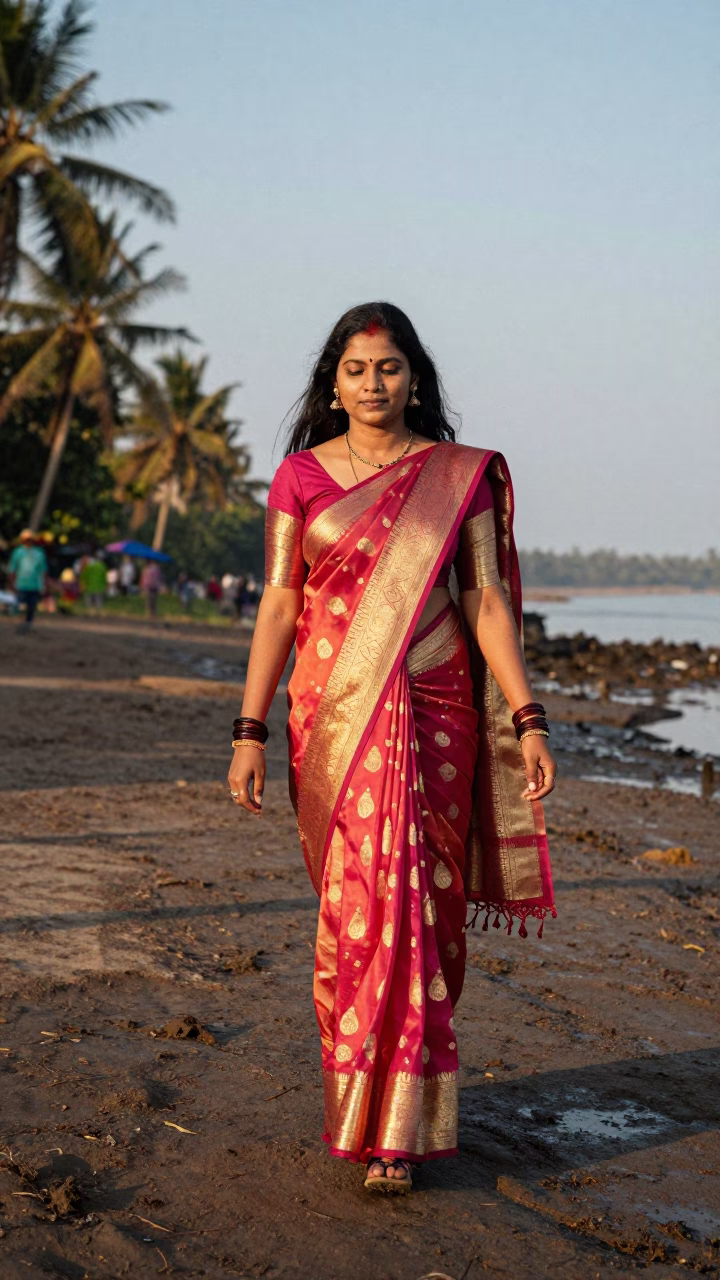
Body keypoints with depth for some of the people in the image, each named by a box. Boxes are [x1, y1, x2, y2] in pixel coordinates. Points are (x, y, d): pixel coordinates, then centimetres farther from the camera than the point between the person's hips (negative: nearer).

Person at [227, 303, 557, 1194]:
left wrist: (526, 718, -4)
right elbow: (278, 604, 3)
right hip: (334, 713, 0)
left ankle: (395, 1125, 5)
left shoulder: (463, 475, 6)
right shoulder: (300, 476, 6)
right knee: (355, 902, -2)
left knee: (417, 900, -4)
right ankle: (366, 1093, 13)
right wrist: (250, 729, -4)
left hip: (432, 711, 0)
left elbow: (487, 602, 4)